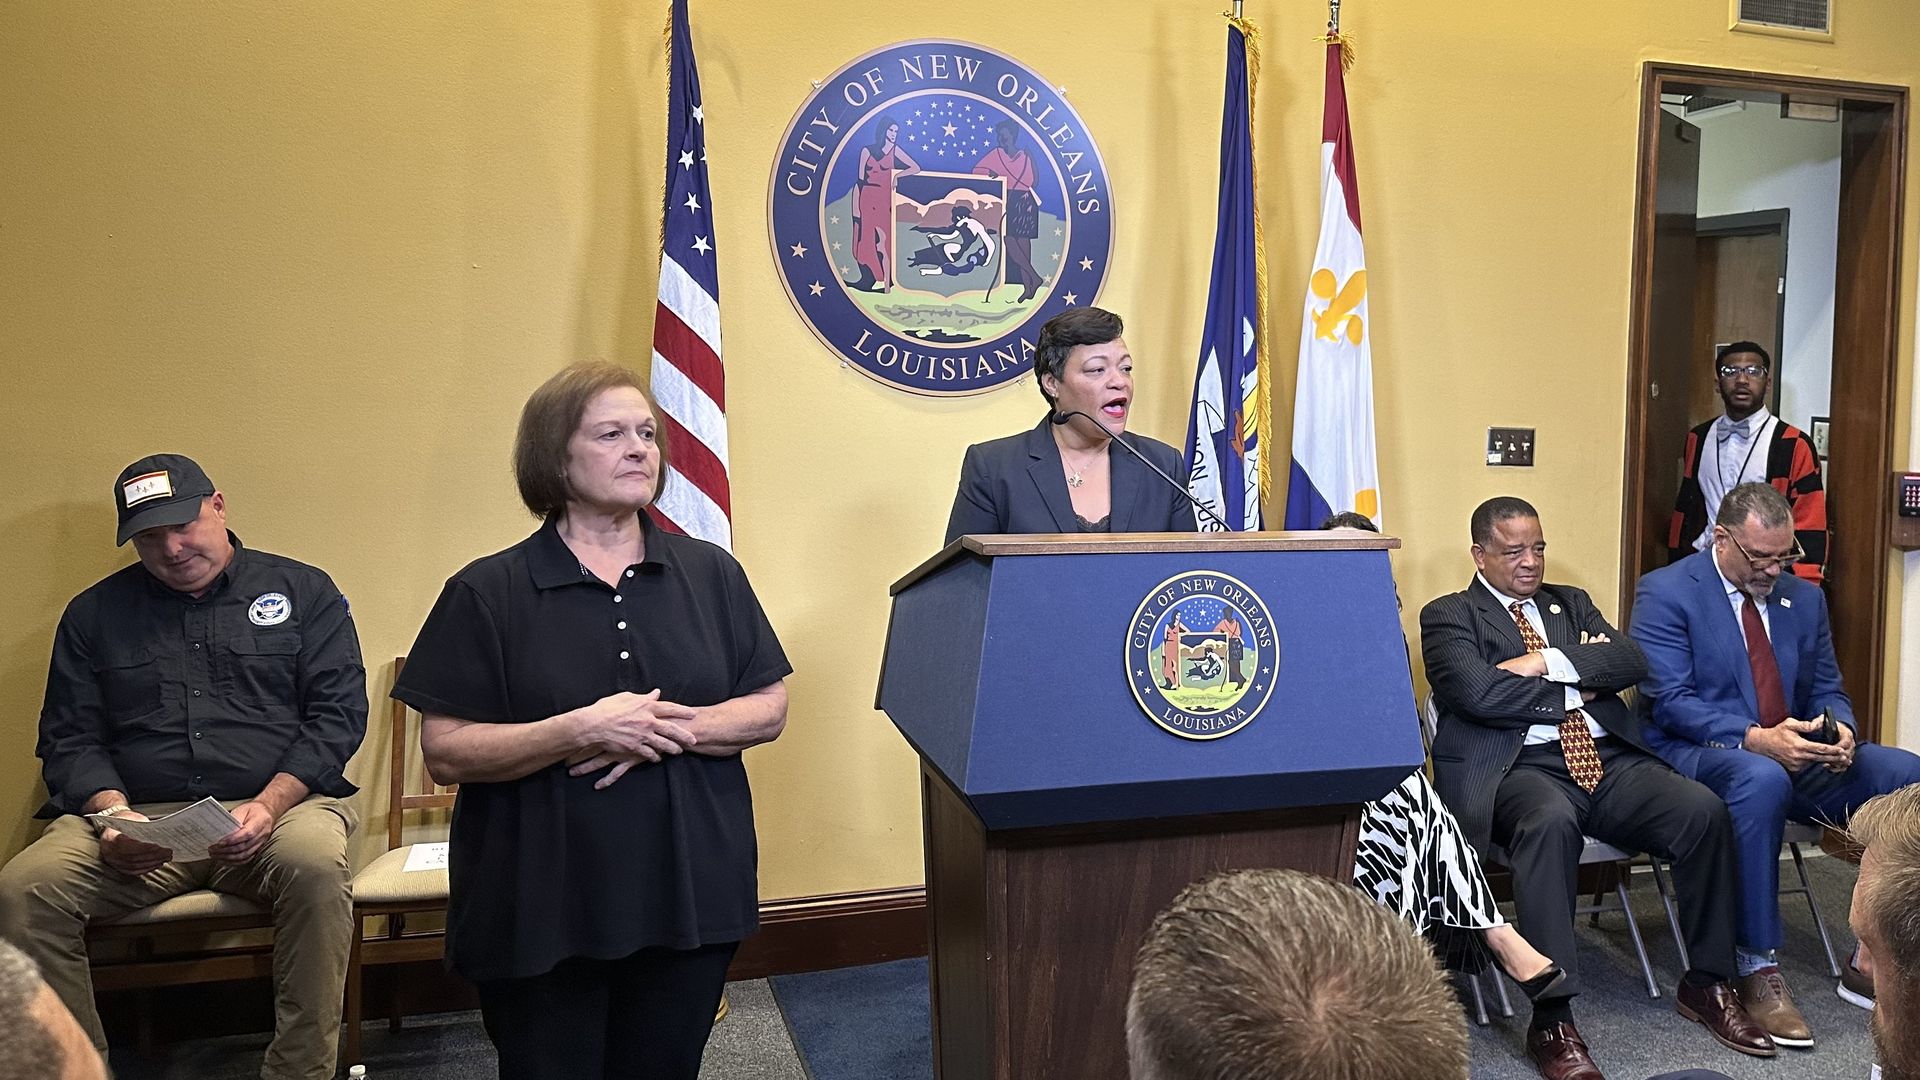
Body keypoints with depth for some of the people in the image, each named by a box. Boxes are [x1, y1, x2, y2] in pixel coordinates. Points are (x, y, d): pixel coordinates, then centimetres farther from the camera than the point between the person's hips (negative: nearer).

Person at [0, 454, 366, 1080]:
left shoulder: (304, 593, 10)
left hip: (280, 802, -2)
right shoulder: (94, 614, 18)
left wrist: (270, 804, -13)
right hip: (136, 815, 3)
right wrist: (111, 811, -9)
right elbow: (68, 738, 13)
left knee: (315, 865, -35)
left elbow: (338, 713, 2)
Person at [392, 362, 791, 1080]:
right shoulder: (487, 592, -3)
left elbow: (769, 709, 2)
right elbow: (445, 752, -8)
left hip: (690, 896, 3)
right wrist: (581, 731, -21)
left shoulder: (710, 573, 5)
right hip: (539, 913, -2)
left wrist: (670, 729, -16)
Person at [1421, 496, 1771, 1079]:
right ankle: (1552, 1019, -30)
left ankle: (1706, 984, 3)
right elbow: (1478, 692, -12)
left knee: (1704, 811, -18)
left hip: (1608, 758, 6)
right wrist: (1574, 692, -2)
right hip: (1520, 767, -6)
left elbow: (1631, 660, 7)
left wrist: (1549, 663, -6)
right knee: (1551, 823, -37)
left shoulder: (1571, 602, 24)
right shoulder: (1448, 615, 6)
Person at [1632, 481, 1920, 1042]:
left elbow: (1828, 691, 17)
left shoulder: (1805, 597, 16)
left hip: (1794, 755, 7)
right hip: (1695, 756, -7)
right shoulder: (1665, 592, -5)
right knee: (1761, 779, -39)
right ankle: (1756, 969, -30)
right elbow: (1669, 702, -14)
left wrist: (1839, 731, -7)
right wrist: (1754, 740, -26)